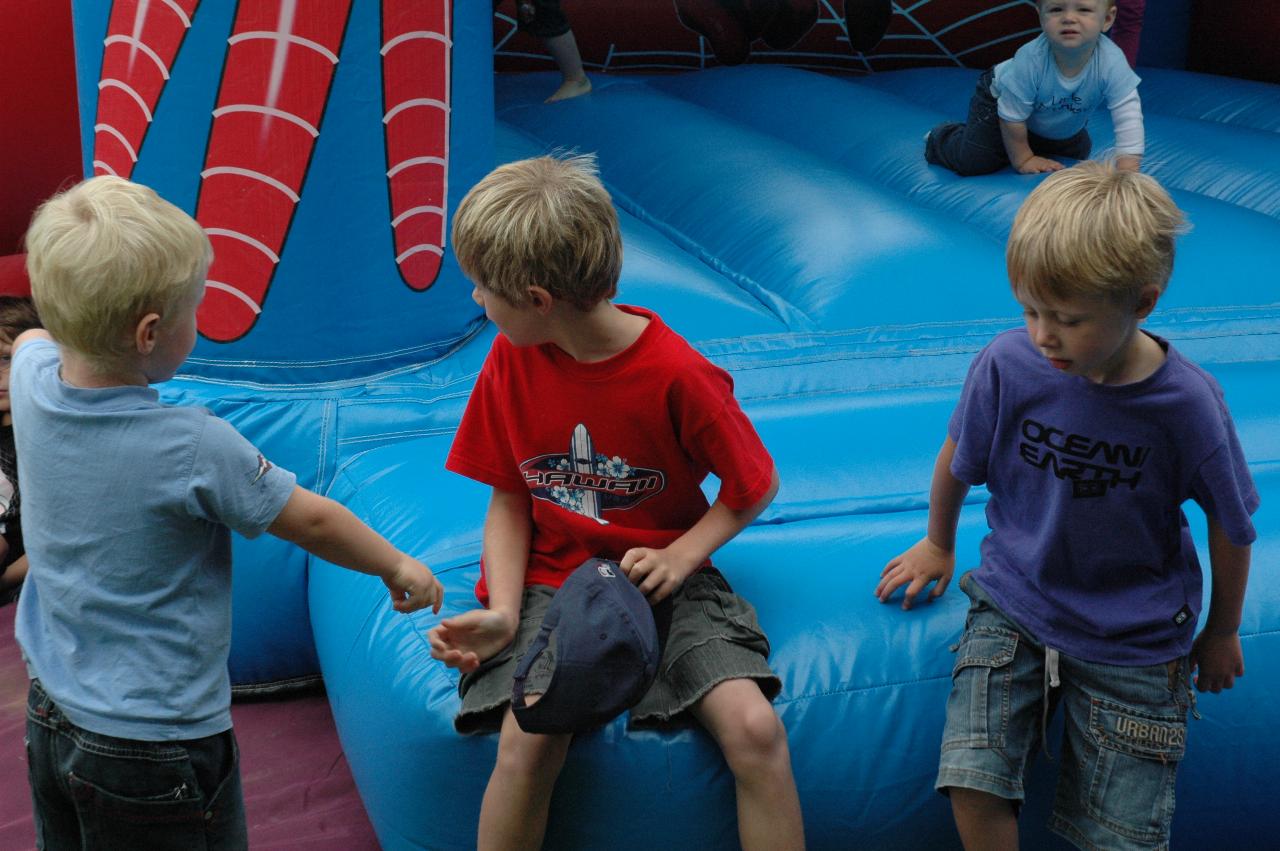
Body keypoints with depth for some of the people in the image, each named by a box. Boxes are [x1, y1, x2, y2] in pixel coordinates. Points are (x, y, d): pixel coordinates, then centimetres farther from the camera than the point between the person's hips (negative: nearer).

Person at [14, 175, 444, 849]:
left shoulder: (32, 380, -9)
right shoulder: (194, 448, -26)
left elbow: (34, 340, 19)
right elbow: (313, 522, -11)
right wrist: (398, 568, 2)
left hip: (49, 717, 7)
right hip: (158, 746, -7)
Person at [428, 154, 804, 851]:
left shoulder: (677, 374, -14)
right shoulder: (510, 364, -2)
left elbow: (755, 485, -2)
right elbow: (509, 499, 5)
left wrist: (680, 556, -15)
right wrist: (502, 612, -8)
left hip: (661, 579, -1)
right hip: (548, 581, 2)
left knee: (754, 728, -22)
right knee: (528, 740, -25)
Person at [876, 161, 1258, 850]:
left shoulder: (1186, 403, -17)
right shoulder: (1007, 366, -15)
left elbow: (1232, 526, -1)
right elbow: (957, 459, 6)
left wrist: (1222, 631, 12)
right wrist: (938, 546, 21)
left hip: (1133, 638, -1)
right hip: (1013, 606, 1)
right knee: (973, 786, -17)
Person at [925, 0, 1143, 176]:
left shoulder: (1111, 62, -39)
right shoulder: (1030, 60, -43)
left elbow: (1128, 112, -34)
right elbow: (1013, 116, -29)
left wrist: (1127, 165, -42)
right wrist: (1022, 159, -18)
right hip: (1001, 99, -4)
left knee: (1079, 153, 23)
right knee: (974, 161, -13)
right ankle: (941, 138, 21)